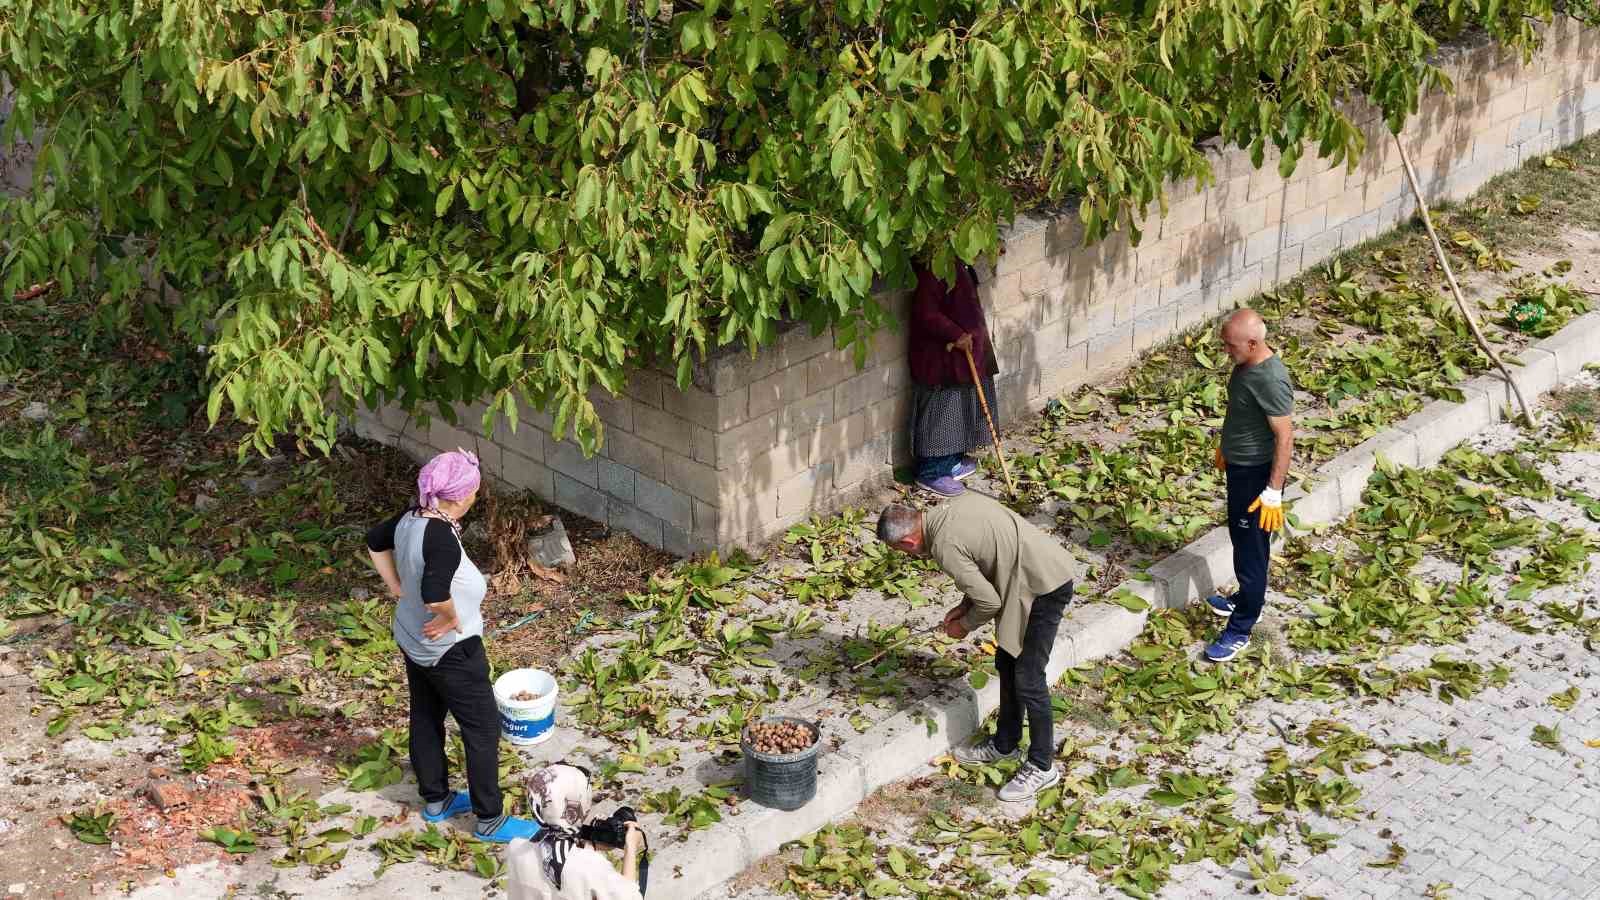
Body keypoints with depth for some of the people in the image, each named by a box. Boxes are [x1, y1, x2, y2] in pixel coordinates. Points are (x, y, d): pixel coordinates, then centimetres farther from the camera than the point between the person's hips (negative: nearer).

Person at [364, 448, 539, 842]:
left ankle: (435, 800, 40)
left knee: (425, 718, 23)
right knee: (483, 729, 6)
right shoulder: (441, 538, -34)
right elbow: (434, 595, -44)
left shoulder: (410, 519, -7)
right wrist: (453, 619, -24)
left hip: (413, 641, 9)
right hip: (450, 650, -9)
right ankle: (490, 820, 17)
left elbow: (375, 539, 13)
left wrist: (396, 586, 13)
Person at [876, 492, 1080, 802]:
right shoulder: (960, 501, 6)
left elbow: (989, 602, -16)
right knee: (1006, 664, 20)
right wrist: (966, 605, 14)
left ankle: (1042, 767, 10)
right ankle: (1005, 744, 35)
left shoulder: (945, 547, -21)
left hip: (1046, 587, -10)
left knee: (1028, 678, -2)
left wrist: (964, 626, 4)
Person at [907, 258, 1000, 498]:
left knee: (960, 407, 19)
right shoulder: (930, 269, -24)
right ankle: (930, 473, 9)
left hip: (962, 351, 10)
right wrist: (956, 335, -24)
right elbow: (926, 313, -27)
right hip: (939, 355, -10)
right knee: (939, 411, -1)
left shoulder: (957, 264, 7)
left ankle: (952, 462, 32)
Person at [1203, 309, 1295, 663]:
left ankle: (1240, 630, 11)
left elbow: (1285, 437, -27)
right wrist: (1226, 446, 28)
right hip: (1238, 465, 10)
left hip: (1257, 474, -10)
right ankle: (1247, 599, 46)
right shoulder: (1246, 364, -1)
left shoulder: (1271, 380, -30)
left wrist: (1274, 493, -26)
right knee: (1240, 537, 26)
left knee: (1250, 551, 1)